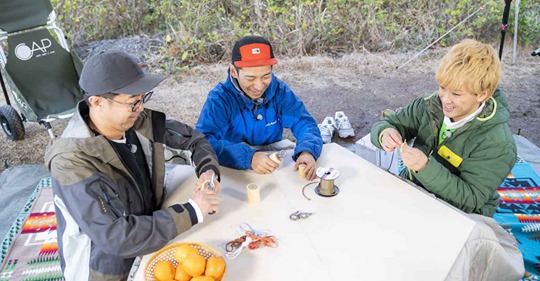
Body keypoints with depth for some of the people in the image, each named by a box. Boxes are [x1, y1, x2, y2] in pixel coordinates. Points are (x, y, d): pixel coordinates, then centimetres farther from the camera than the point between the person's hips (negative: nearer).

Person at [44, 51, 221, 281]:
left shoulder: (140, 122, -11)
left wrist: (209, 171, -15)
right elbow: (116, 238, -29)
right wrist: (192, 211, -26)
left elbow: (194, 138, 3)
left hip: (152, 241, 5)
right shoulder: (72, 162, -26)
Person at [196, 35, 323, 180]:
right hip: (233, 170, -3)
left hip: (276, 165, 4)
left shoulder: (279, 90, -5)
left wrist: (307, 151, -33)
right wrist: (249, 157, -44)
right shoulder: (219, 98, -18)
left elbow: (304, 122, -9)